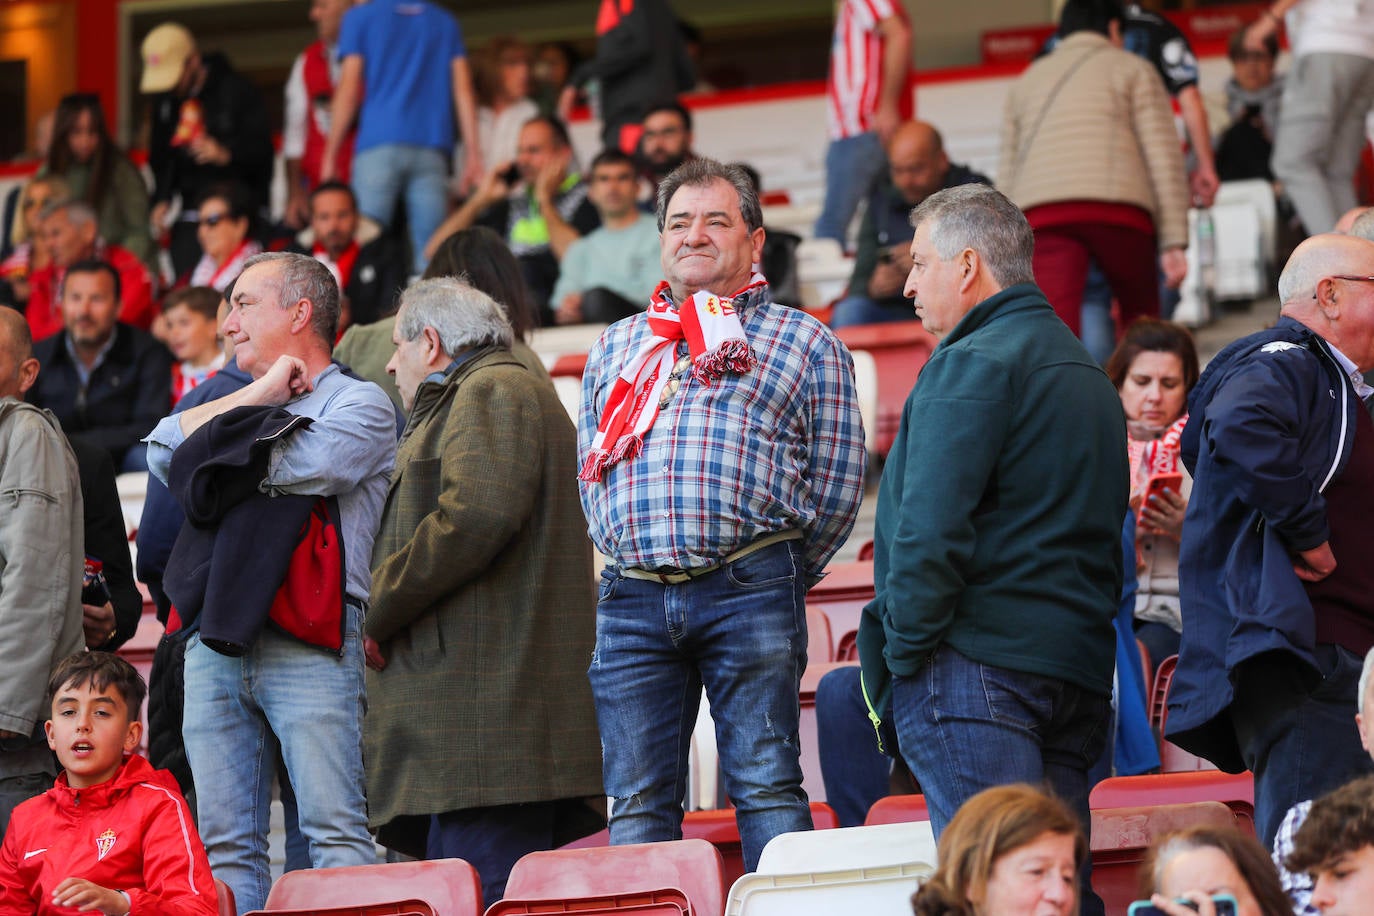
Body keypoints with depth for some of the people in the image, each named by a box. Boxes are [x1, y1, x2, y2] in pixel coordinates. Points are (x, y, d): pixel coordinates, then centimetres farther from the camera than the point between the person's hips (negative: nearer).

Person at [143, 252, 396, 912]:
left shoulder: (360, 403, 7)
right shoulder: (239, 402, 27)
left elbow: (311, 462, -11)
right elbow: (162, 449, 10)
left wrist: (221, 440, 6)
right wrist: (259, 394, 5)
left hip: (309, 644, -6)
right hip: (215, 646, 6)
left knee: (334, 831, -13)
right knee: (227, 842, 2)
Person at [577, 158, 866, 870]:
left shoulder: (803, 342, 8)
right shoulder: (617, 346, 22)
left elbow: (838, 477, 5)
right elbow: (589, 466, 23)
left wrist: (776, 580, 5)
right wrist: (632, 557, 12)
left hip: (749, 594, -4)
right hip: (631, 600, 4)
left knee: (766, 785, -5)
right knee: (637, 800, 1)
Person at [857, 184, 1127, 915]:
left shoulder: (970, 366, -8)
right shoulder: (1087, 374, 22)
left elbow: (931, 531, -17)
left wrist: (902, 654, -9)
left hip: (976, 663, -9)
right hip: (1078, 674, 9)